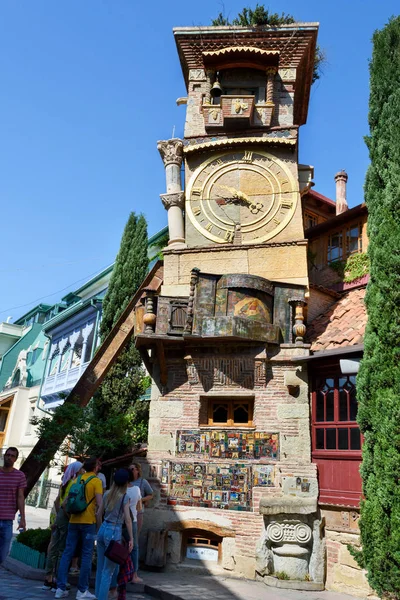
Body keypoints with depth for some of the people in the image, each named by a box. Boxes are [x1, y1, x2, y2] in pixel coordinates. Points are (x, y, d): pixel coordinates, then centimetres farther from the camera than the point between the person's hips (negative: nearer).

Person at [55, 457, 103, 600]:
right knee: (86, 555, 1)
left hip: (74, 521, 5)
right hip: (88, 521, -5)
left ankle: (61, 588, 10)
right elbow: (99, 503, -14)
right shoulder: (96, 481, -6)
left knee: (67, 553, 9)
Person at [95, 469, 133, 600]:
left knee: (100, 568, 15)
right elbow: (127, 519, -12)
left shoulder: (107, 494, 8)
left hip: (103, 530, 6)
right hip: (114, 532, -6)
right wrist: (131, 538, -8)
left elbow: (99, 514, 14)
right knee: (108, 571, 1)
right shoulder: (125, 497, -9)